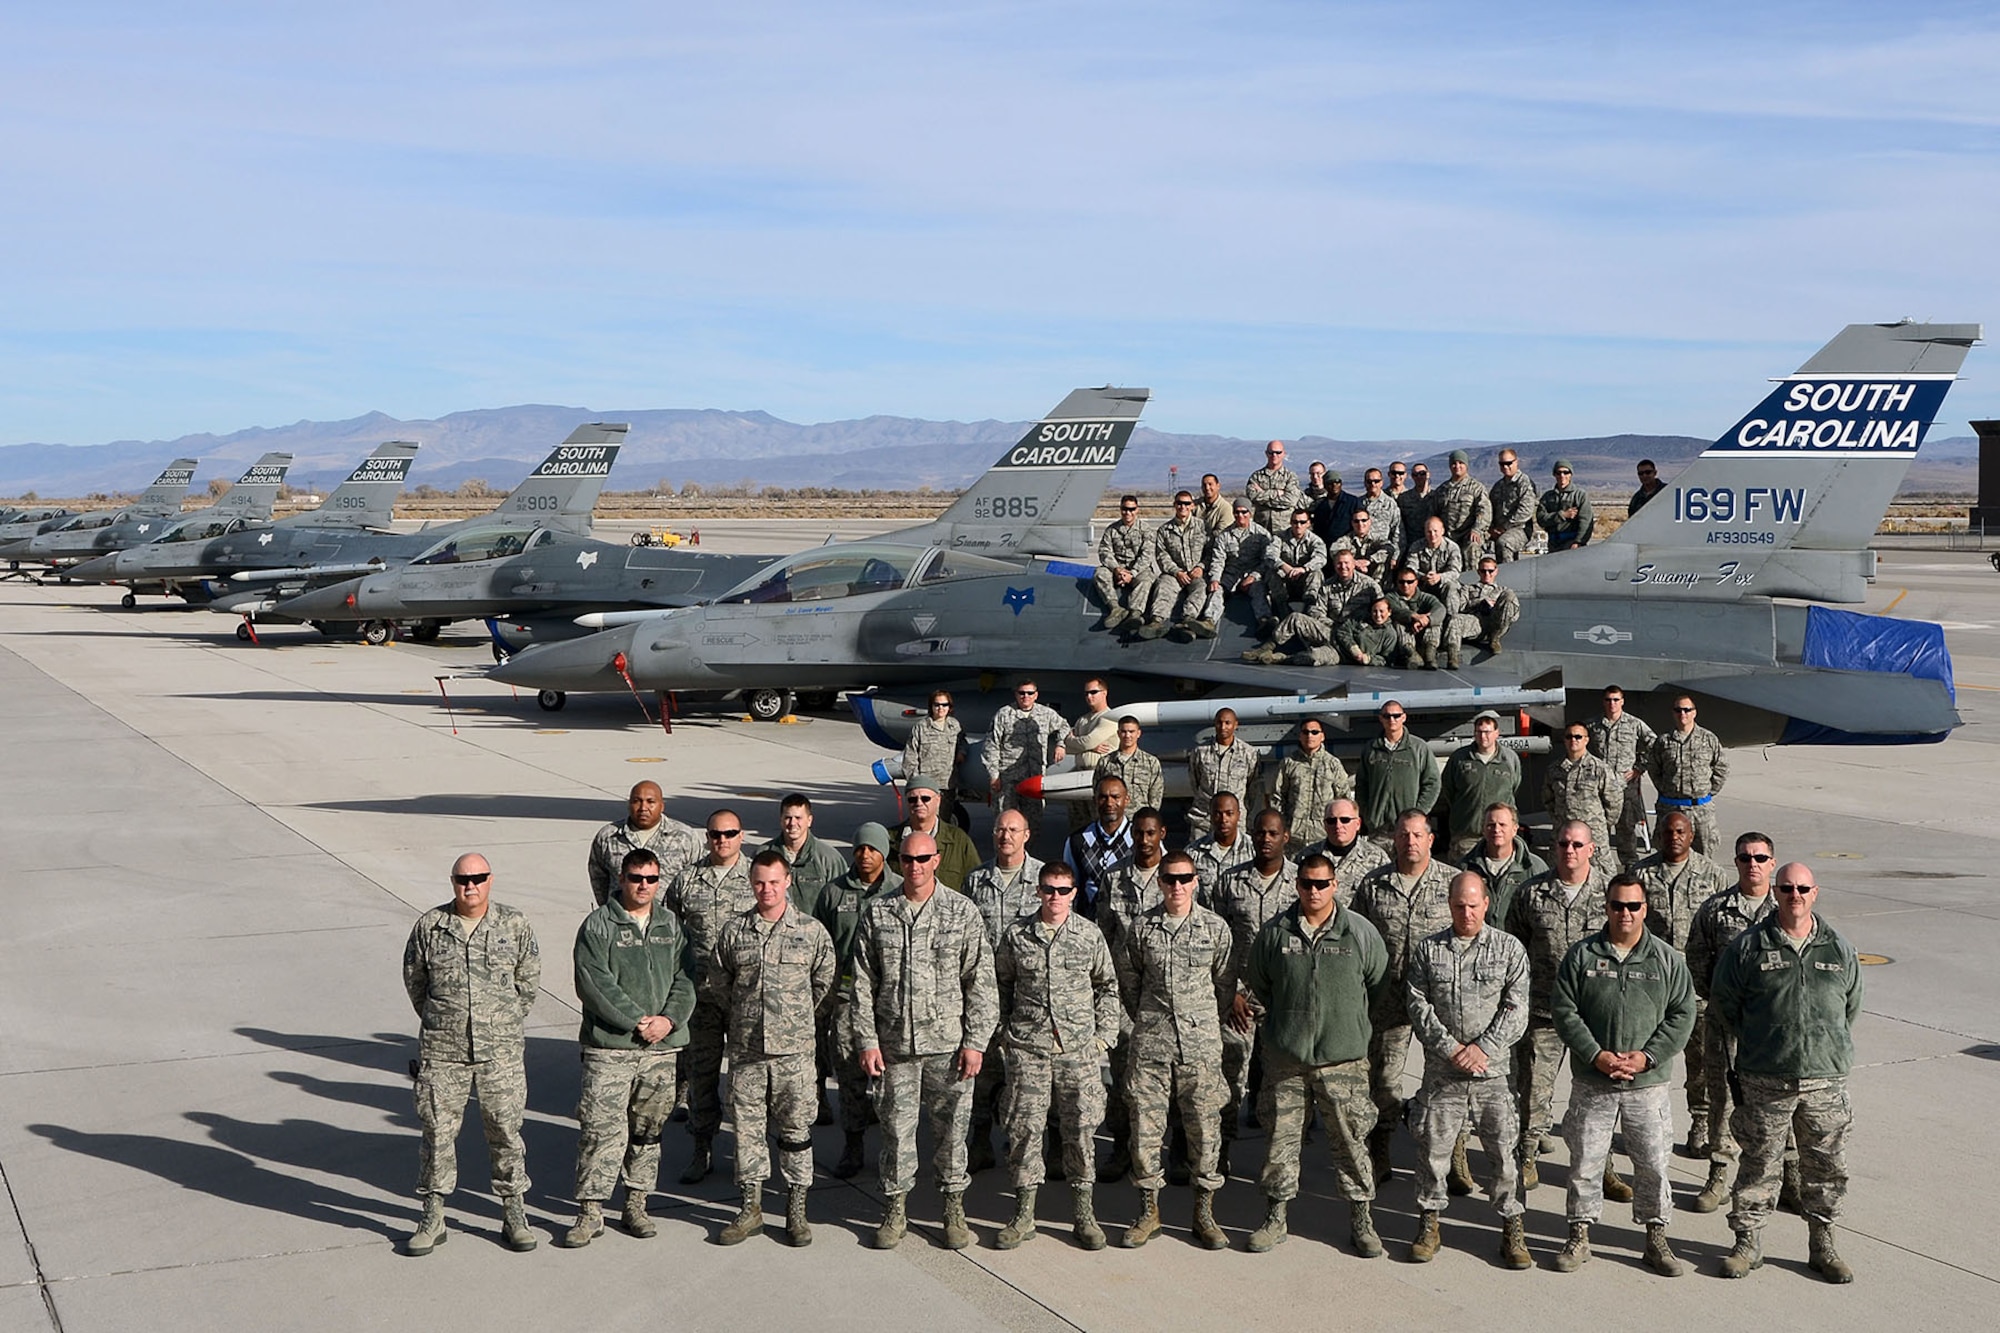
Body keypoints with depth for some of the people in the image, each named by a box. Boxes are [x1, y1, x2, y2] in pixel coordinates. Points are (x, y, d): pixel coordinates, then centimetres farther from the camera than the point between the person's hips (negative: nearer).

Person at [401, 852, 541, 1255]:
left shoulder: (515, 925, 0)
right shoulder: (429, 926, 0)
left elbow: (528, 981, 11)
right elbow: (414, 980, 13)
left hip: (500, 1051, 0)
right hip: (442, 1051, 0)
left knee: (506, 1130, 4)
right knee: (437, 1130, 4)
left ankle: (514, 1214, 16)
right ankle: (433, 1218, 15)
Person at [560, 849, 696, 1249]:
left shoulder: (672, 925, 12)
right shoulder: (598, 926, -3)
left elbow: (685, 978, 8)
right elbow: (595, 984, -11)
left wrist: (669, 1019, -9)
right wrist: (637, 1021, -14)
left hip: (661, 1048, 4)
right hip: (609, 1046, -4)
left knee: (648, 1127, 11)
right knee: (601, 1126, -9)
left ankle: (636, 1204, 22)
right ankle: (591, 1211, -3)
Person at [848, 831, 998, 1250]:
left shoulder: (963, 912, 1)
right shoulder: (876, 913, 4)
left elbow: (980, 983, 1)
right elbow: (862, 984, 5)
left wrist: (975, 1042, -5)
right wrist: (867, 1040, -1)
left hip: (949, 1042, -1)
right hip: (896, 1043, 1)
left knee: (952, 1128, 4)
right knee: (897, 1126, 6)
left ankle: (954, 1208, 18)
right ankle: (896, 1208, 19)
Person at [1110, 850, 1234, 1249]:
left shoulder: (1215, 927, 2)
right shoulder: (1140, 929, 2)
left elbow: (1225, 984, 11)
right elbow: (1128, 983, 13)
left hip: (1201, 1042, 0)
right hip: (1151, 1041, 0)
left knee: (1204, 1126, 3)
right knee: (1145, 1125, 1)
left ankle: (1204, 1212, 13)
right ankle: (1149, 1211, 14)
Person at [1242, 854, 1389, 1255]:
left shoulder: (1360, 932, -3)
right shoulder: (1275, 931, 1)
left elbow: (1380, 986, 9)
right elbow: (1257, 983, 16)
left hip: (1343, 1057, -1)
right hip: (1285, 1057, 1)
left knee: (1350, 1140, 2)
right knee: (1282, 1136, 7)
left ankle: (1361, 1220, 14)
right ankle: (1275, 1217, 20)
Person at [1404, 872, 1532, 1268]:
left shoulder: (1509, 948, 3)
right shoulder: (1427, 949, 5)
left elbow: (1516, 1009, -2)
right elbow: (1417, 1005, -1)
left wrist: (1483, 1048, -13)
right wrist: (1450, 1048, -11)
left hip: (1493, 1068, -1)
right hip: (1441, 1069, 1)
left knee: (1503, 1147, 1)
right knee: (1433, 1145, 5)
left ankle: (1512, 1228, 13)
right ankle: (1429, 1223, 19)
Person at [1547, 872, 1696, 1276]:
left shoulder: (1666, 958, 1)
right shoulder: (1582, 954, 0)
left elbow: (1682, 1014, 1)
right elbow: (1563, 1010, -2)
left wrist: (1647, 1056, -10)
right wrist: (1596, 1055, -11)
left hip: (1649, 1082, 0)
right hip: (1591, 1082, 0)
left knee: (1653, 1162, 5)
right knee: (1585, 1160, 5)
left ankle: (1656, 1239, 20)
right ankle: (1579, 1238, 18)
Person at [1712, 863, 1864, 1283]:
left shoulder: (1839, 949, 4)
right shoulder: (1748, 947, -3)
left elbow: (1851, 1007, 18)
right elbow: (1722, 1004, 7)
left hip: (1825, 1080, 2)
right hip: (1764, 1082, -2)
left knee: (1826, 1167, 9)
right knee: (1759, 1164, 5)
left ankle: (1822, 1246, 22)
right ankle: (1748, 1242, 18)